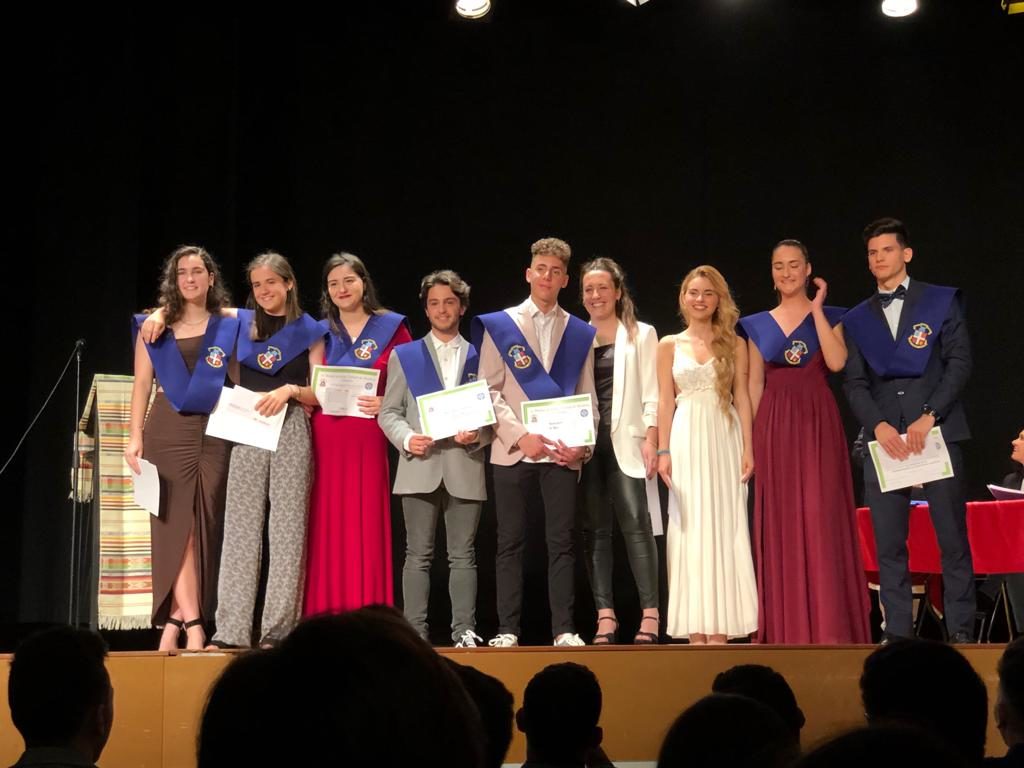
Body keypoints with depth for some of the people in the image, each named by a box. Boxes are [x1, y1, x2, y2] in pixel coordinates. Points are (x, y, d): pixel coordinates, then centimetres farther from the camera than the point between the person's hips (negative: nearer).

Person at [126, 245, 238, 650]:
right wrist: (135, 436, -1)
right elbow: (142, 383, 7)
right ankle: (191, 621, -11)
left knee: (204, 524, -2)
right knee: (176, 523, -7)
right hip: (167, 430, -1)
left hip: (214, 431, 1)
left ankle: (174, 619, 4)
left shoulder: (229, 325, 9)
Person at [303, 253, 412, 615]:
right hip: (325, 438, 2)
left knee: (366, 527, -3)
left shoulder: (392, 327, 5)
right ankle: (325, 619, 5)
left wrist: (386, 404, -11)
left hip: (369, 438, -2)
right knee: (327, 528, 1)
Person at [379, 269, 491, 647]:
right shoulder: (404, 355, 12)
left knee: (463, 555, 2)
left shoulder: (480, 357, 12)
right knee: (418, 554, 0)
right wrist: (406, 437, -11)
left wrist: (478, 435, -12)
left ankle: (464, 630, 5)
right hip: (420, 467, 0)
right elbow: (388, 412, 8)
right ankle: (415, 631, 3)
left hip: (465, 469, 0)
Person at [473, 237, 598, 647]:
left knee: (561, 543, 2)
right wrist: (520, 436, -11)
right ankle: (507, 629, 6)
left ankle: (564, 629, 6)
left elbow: (587, 397, 10)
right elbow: (488, 392, 0)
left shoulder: (580, 333, 11)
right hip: (513, 452, -1)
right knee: (510, 543, 2)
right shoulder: (499, 326, 6)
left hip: (562, 455, 1)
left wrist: (582, 444, -5)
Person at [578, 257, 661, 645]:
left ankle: (649, 615, -11)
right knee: (595, 529, 1)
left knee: (635, 523, -12)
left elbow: (651, 394, 1)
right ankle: (605, 616, 4)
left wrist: (651, 440, -9)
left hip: (626, 442, -3)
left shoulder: (641, 335, 8)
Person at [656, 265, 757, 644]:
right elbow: (665, 402, 6)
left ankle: (720, 629, 0)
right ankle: (695, 631, 0)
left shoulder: (734, 344, 8)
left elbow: (742, 398, 5)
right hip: (687, 441, 0)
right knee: (690, 529, -1)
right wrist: (664, 451, -3)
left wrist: (747, 449, -4)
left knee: (723, 528, -1)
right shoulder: (670, 345, 8)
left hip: (725, 440, 0)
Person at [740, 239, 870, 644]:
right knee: (780, 523, 1)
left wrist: (816, 308, -8)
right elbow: (754, 385, 10)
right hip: (774, 426, 2)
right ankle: (787, 630, 7)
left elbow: (837, 362, -12)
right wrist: (748, 441, 4)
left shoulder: (829, 316, 6)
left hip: (818, 423, -2)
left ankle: (828, 629, -3)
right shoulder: (757, 325, 11)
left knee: (821, 519, -6)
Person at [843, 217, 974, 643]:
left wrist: (928, 417, -12)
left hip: (937, 430, -2)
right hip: (884, 436, 2)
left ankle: (961, 630, 3)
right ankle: (897, 632, 2)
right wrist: (879, 425, -10)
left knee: (953, 536, -3)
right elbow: (854, 383, 8)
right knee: (888, 543, -1)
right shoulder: (857, 319, 15)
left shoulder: (942, 302, 7)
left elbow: (959, 362, -1)